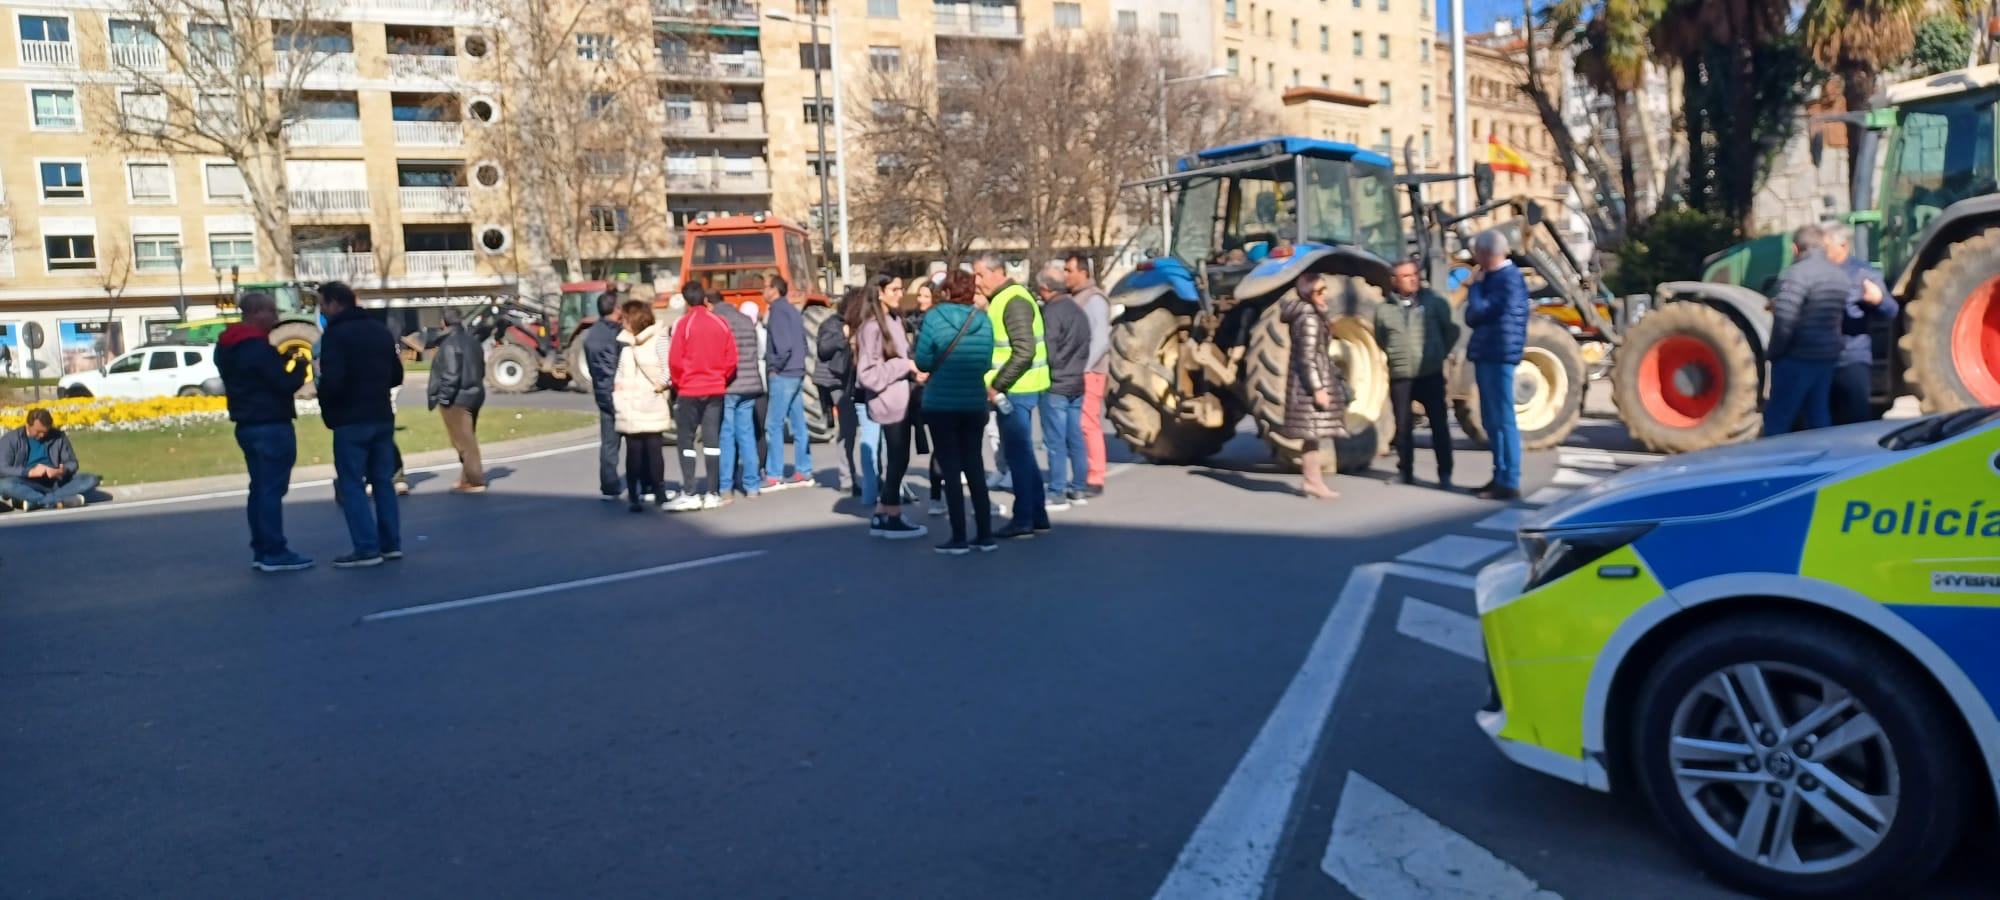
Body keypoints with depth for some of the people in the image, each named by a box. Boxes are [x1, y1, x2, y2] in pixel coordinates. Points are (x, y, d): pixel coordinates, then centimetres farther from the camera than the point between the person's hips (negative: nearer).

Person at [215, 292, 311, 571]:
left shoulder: (225, 346, 13)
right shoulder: (259, 347, -18)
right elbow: (284, 384, -18)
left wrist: (279, 362, 9)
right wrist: (300, 367, -1)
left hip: (246, 424, 9)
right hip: (271, 425, -9)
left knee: (259, 488, 12)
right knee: (272, 488, -7)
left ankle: (261, 551, 15)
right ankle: (275, 553, -5)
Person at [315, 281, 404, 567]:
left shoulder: (336, 333, -11)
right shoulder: (381, 330, 12)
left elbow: (332, 380, -18)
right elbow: (396, 376, 16)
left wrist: (326, 404, 1)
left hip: (351, 421, -7)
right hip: (382, 417, 7)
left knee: (351, 484, -2)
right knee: (383, 480, 11)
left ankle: (367, 548, -5)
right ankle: (391, 543, 12)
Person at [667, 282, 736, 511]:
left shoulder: (684, 324, -10)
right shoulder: (721, 323, 1)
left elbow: (675, 360, -11)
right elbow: (731, 359, 2)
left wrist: (678, 383, 5)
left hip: (689, 390, -4)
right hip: (715, 390, 4)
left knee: (686, 440, 2)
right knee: (712, 439, 8)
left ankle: (690, 494, -3)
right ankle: (712, 493, 10)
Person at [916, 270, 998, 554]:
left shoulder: (934, 317, -8)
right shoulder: (983, 320, 0)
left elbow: (922, 362, -6)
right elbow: (986, 364, 6)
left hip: (941, 404, -3)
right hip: (974, 404, 3)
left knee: (950, 469, 3)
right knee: (973, 467, 14)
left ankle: (959, 539, 5)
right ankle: (985, 535, 16)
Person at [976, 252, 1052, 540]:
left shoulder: (1013, 301, -14)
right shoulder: (1002, 299, 16)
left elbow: (1024, 351, -23)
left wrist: (997, 385, -20)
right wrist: (995, 384, 12)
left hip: (1015, 390, -10)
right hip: (1014, 388, 10)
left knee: (1018, 454, -5)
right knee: (1022, 453, 14)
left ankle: (1024, 520, 1)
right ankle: (1037, 515, 21)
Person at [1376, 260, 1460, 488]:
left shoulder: (1433, 301, -1)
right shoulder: (1383, 309, 3)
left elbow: (1452, 329, 8)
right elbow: (1380, 338, 19)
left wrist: (1441, 353, 7)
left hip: (1430, 374, -1)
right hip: (1400, 376, 1)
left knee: (1439, 424, 0)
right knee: (1403, 426, 6)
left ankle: (1445, 474, 7)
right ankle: (1405, 471, 19)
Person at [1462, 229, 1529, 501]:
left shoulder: (1508, 278, -14)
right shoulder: (1494, 278, 18)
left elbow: (1479, 312, -19)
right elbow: (1473, 316, 18)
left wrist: (1474, 285, -4)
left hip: (1498, 356, -10)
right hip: (1487, 355, 10)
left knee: (1503, 420, -9)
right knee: (1492, 420, 13)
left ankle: (1509, 482, -7)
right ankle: (1500, 476, 19)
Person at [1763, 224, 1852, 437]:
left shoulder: (1799, 273, -18)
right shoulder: (1841, 276, 11)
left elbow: (1784, 318, -26)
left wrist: (1775, 351, -15)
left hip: (1797, 358, -8)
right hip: (1827, 356, 8)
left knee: (1776, 419, -3)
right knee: (1819, 417, 16)